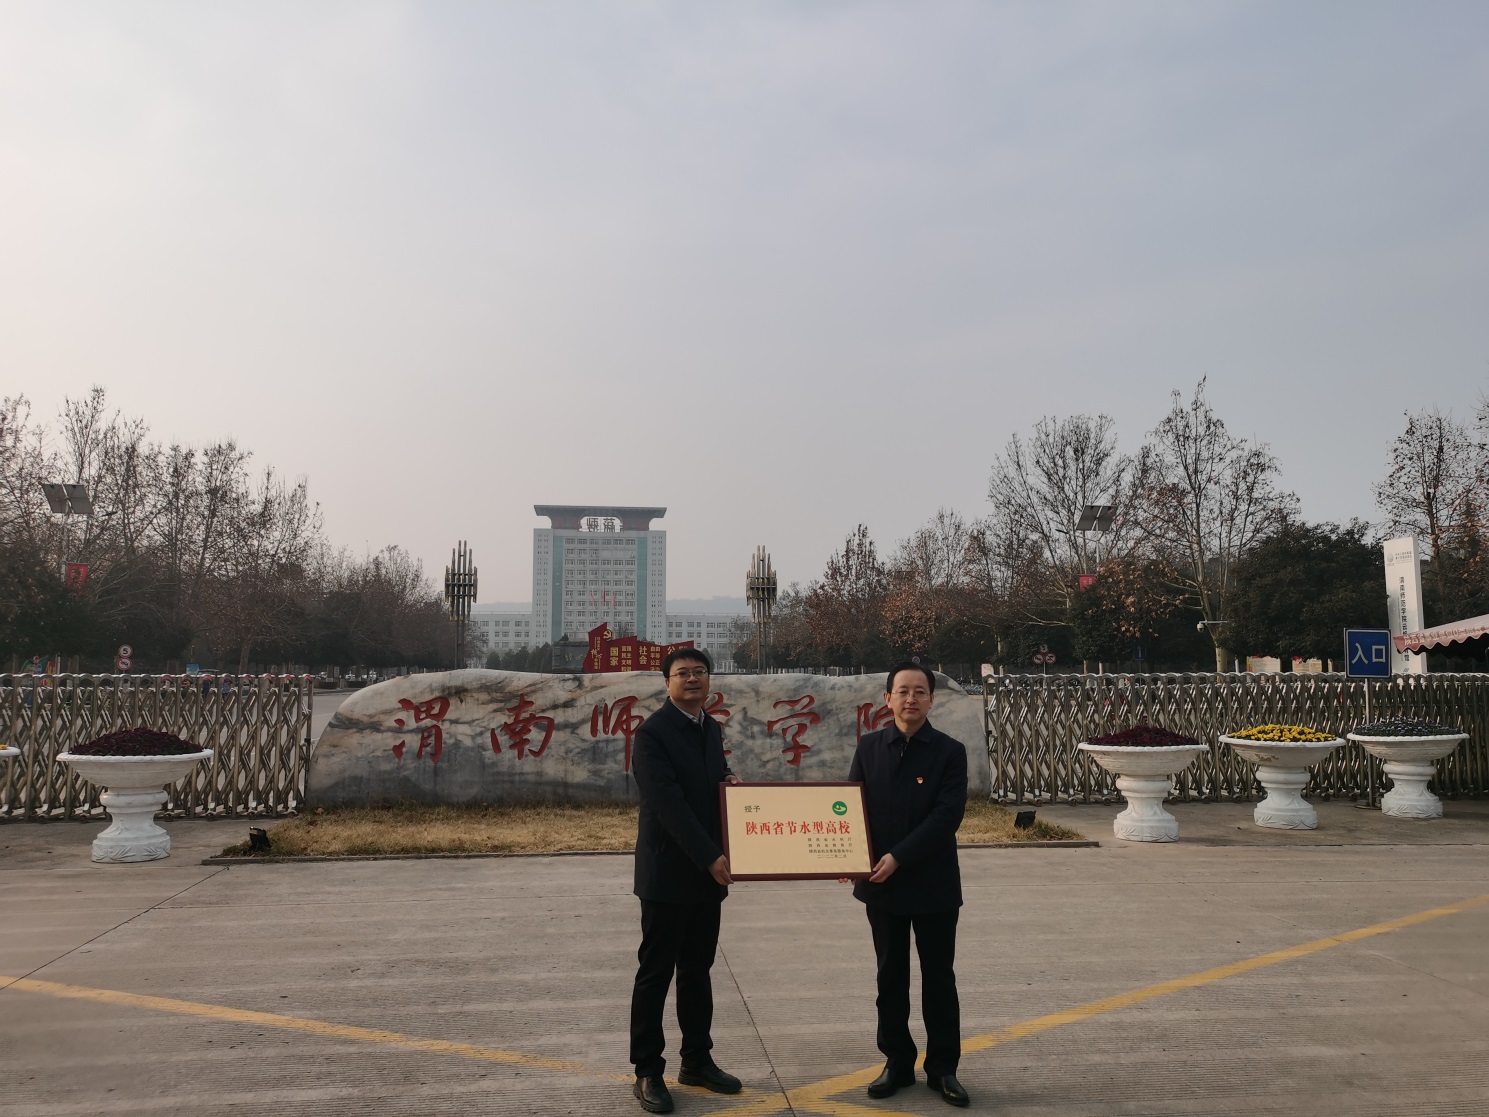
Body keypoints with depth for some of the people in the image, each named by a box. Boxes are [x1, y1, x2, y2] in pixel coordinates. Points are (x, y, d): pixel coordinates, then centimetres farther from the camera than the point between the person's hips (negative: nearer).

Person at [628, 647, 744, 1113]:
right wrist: (710, 856, -25)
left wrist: (729, 780, -2)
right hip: (668, 873, -7)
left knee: (697, 971, 15)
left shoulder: (711, 728, 10)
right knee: (656, 974, 3)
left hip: (707, 873, 7)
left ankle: (697, 1061, 27)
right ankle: (648, 1072, 15)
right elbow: (669, 803, -21)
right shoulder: (652, 732, -14)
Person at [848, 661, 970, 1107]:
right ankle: (897, 1063, 26)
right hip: (882, 885, 3)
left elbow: (946, 816, -15)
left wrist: (899, 857, -22)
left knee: (938, 978, 8)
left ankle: (943, 1068, 22)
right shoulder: (869, 746, 3)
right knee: (891, 977, 12)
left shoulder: (949, 751, -7)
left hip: (933, 885, -2)